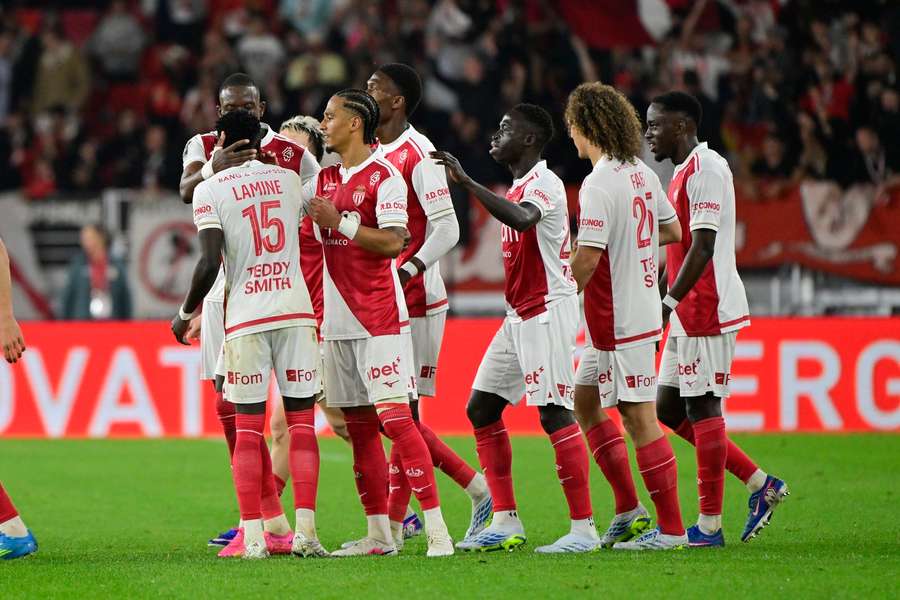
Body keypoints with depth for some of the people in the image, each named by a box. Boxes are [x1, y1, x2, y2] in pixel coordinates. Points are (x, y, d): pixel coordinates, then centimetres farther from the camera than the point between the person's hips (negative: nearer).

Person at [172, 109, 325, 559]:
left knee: (248, 428, 2)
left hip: (246, 318, -2)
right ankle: (305, 531, -3)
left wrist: (185, 313, 4)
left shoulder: (210, 190, -2)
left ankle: (253, 537, -2)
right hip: (296, 310, 2)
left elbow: (209, 264, -10)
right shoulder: (287, 179, 9)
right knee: (301, 421, 5)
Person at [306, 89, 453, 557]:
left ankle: (436, 530, -13)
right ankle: (378, 534, 12)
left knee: (395, 418, -13)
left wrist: (340, 221, -18)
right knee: (359, 428, 8)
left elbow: (392, 242, -17)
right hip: (338, 320, 8)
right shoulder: (326, 178, 15)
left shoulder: (384, 176, -8)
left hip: (379, 320, -8)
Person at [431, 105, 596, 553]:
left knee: (554, 413, -13)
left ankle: (584, 528, -12)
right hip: (519, 315, 10)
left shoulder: (543, 184, -14)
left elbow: (522, 219, -35)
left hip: (547, 311, -10)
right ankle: (506, 522, 10)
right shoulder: (519, 187, 17)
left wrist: (465, 180, -37)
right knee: (481, 408, 8)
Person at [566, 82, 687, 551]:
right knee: (585, 401, 18)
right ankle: (628, 509, 19)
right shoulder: (642, 174, 8)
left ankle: (670, 528, -2)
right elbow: (673, 230, 19)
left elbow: (588, 256, -23)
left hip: (621, 321, -10)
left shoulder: (599, 184, -19)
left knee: (639, 417, -5)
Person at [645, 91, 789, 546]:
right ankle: (761, 484, 15)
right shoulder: (683, 173, 18)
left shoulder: (705, 169, -14)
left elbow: (702, 247, -21)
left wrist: (668, 303, -22)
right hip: (689, 315, 10)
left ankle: (709, 525, -3)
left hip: (707, 311, -10)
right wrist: (673, 306, 20)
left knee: (702, 407, -7)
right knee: (669, 409, 10)